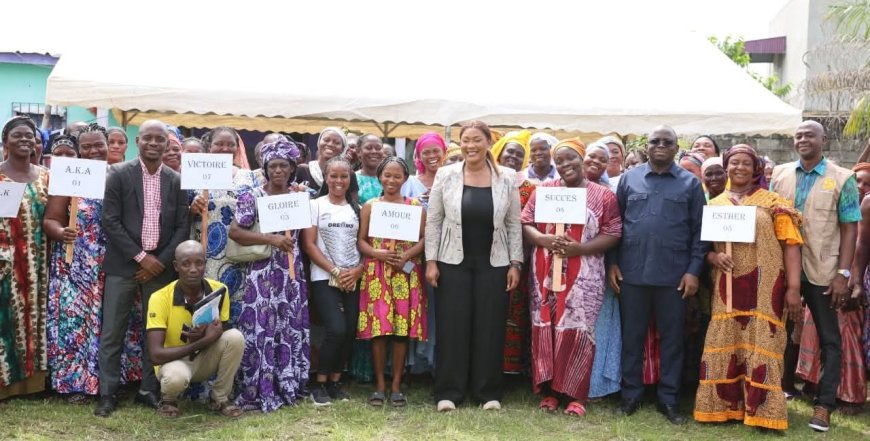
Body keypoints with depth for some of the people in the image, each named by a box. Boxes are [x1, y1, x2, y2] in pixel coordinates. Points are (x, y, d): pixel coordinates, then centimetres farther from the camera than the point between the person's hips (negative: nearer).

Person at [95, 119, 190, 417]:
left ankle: (148, 390, 18)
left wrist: (161, 261, -6)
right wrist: (140, 257, -12)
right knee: (112, 332, 1)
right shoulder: (119, 174, -1)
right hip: (123, 264, -2)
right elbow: (110, 221, -6)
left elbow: (182, 227, 4)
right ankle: (107, 394, 11)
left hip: (160, 266, 2)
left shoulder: (176, 181, 6)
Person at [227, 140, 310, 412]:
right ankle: (258, 392, 5)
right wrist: (272, 239, -17)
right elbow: (234, 231, -11)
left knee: (292, 329, 9)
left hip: (292, 273, 5)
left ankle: (289, 387, 21)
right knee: (262, 330, -4)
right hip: (262, 273, -4)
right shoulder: (252, 196, -4)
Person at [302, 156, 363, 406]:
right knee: (336, 330, -17)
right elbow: (309, 245, -5)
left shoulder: (357, 209, 11)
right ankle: (320, 384, -1)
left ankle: (335, 382, 16)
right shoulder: (316, 205, 1)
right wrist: (335, 271, -11)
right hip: (324, 278, -4)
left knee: (349, 332, 0)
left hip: (352, 280, 4)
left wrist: (357, 271, -9)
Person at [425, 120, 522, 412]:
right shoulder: (446, 176, -1)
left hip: (493, 264, 1)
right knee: (452, 326, 3)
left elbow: (514, 224, 4)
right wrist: (431, 261, -5)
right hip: (453, 262, -1)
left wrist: (515, 263, -1)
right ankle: (449, 391, 13)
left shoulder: (506, 179, 1)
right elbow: (433, 221, 1)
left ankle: (489, 391, 18)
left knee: (490, 326, 6)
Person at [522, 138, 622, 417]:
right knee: (545, 329, 3)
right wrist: (544, 239, -15)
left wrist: (580, 248, -15)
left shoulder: (603, 195, 2)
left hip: (583, 276, -2)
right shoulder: (544, 190, 8)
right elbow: (525, 223, 5)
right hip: (545, 272, 2)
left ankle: (575, 394, 9)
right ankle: (548, 390, 15)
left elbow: (613, 233, -2)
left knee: (577, 331, -3)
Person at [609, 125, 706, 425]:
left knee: (671, 338, 8)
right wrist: (613, 263, 1)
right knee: (631, 336, 8)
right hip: (632, 272, 1)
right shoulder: (629, 178, 7)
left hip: (673, 275, -1)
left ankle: (668, 399, 19)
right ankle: (631, 395, 20)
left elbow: (698, 230, 2)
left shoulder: (690, 183, 4)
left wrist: (694, 270, -5)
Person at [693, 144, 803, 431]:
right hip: (727, 288, 3)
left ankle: (762, 411, 7)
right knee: (724, 347, 3)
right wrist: (714, 257, -11)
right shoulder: (714, 205, 12)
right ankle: (724, 406, 12)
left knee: (761, 348, -1)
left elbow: (790, 243, -2)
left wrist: (794, 287, -10)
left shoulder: (772, 201, 3)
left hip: (765, 287, -2)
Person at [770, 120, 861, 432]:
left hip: (822, 272, -3)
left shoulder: (842, 179, -2)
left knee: (829, 339, 3)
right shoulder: (780, 174, 6)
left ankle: (824, 405, 10)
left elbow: (849, 230, -3)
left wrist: (843, 274, -11)